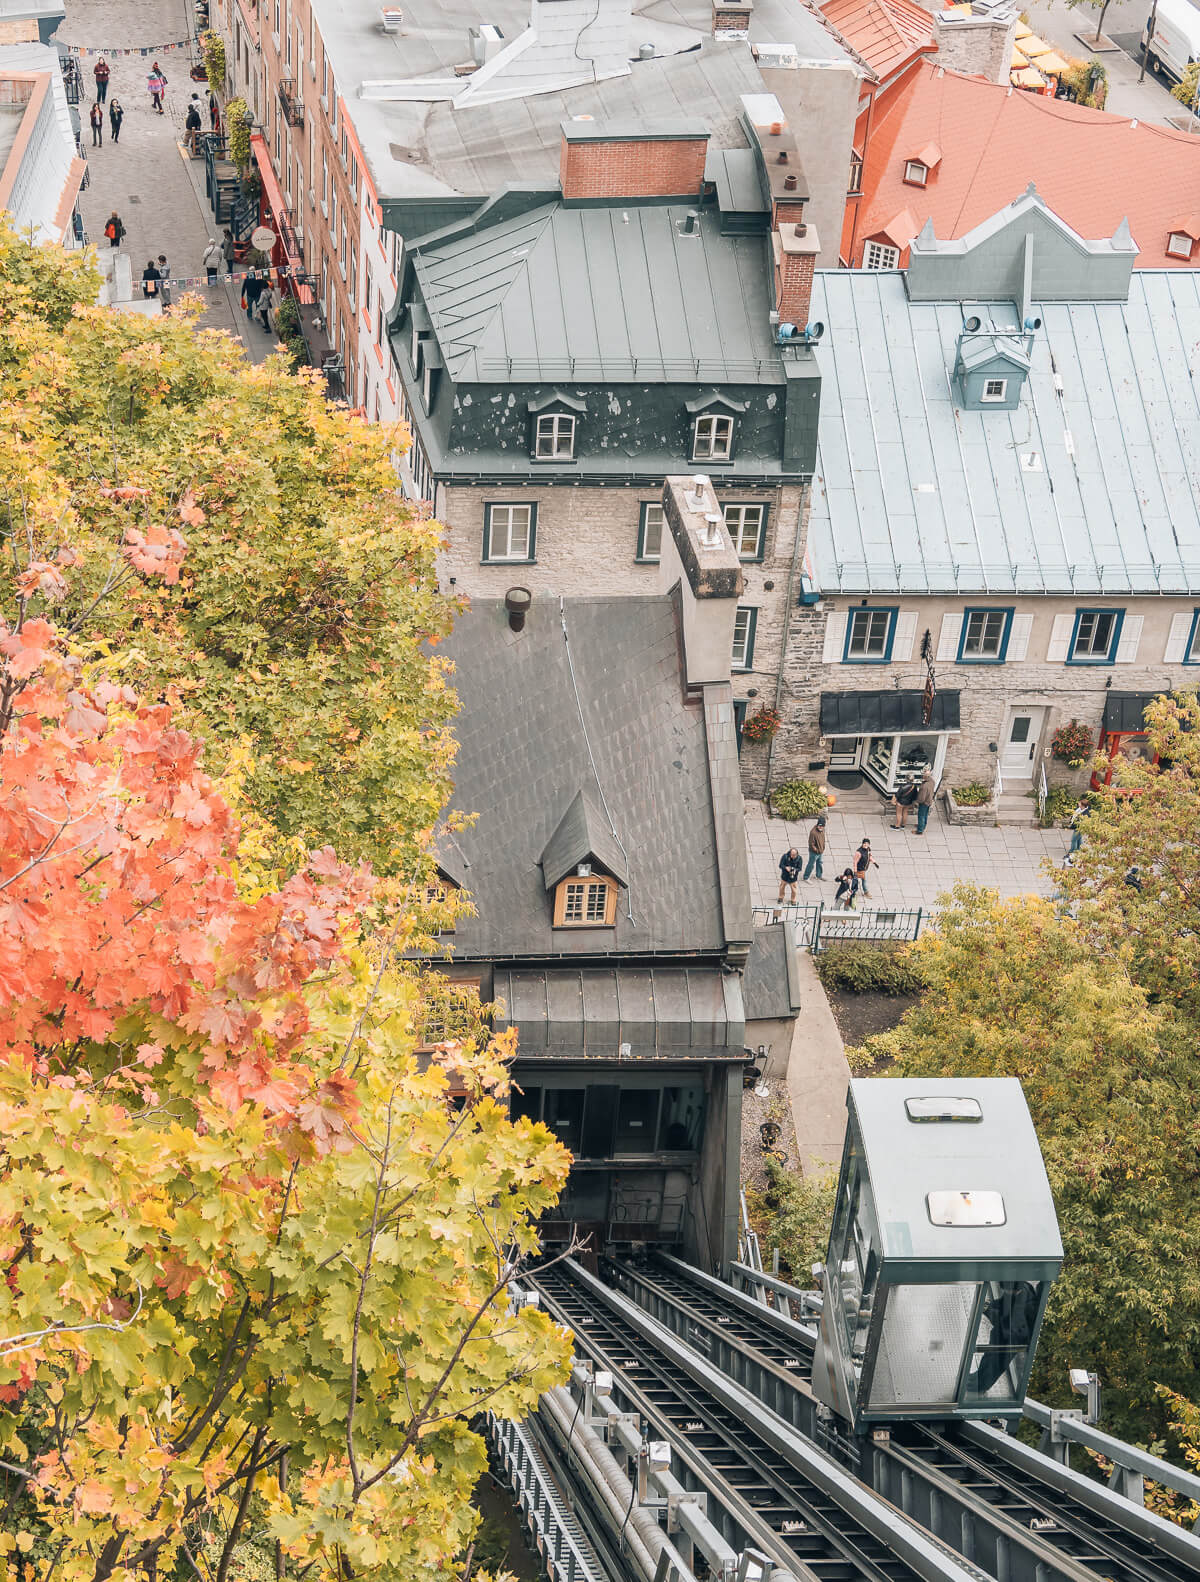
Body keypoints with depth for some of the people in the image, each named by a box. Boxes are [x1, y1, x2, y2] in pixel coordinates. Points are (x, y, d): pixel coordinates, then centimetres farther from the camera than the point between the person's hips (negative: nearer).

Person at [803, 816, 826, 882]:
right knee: (811, 865, 6)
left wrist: (823, 849, 14)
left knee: (819, 863, 26)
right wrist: (816, 850, -18)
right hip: (814, 852, -8)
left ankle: (819, 875, 47)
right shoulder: (813, 832, -32)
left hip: (820, 851, 8)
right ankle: (806, 878, 22)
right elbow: (811, 843, -25)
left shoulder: (822, 830, -6)